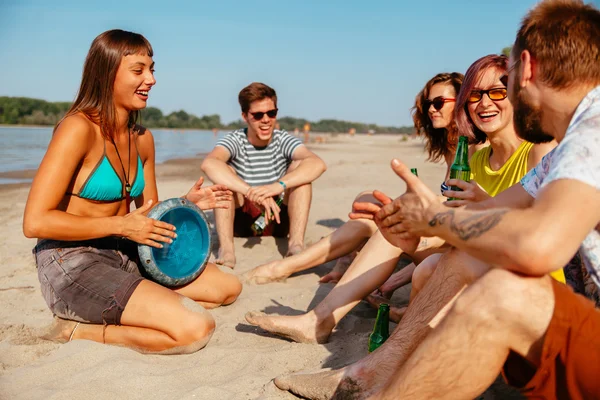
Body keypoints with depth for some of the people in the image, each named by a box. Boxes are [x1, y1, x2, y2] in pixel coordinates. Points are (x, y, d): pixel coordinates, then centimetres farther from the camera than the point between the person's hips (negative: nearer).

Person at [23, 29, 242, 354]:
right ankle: (81, 331, -6)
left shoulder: (142, 138, 8)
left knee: (228, 287, 8)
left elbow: (150, 213, 17)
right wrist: (121, 225, -19)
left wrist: (186, 204, -4)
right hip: (73, 265, -8)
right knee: (196, 328, -22)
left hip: (125, 256, 9)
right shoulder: (79, 128, -16)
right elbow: (35, 222, -21)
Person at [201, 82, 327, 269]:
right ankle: (225, 248, -35)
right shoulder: (235, 141, -12)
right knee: (225, 173, -23)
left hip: (278, 220, 1)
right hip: (241, 221, -1)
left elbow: (318, 164, -28)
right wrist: (252, 192, -48)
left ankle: (296, 244, -30)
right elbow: (208, 163, -36)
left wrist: (280, 185, -45)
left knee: (300, 166, -17)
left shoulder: (283, 140, -7)